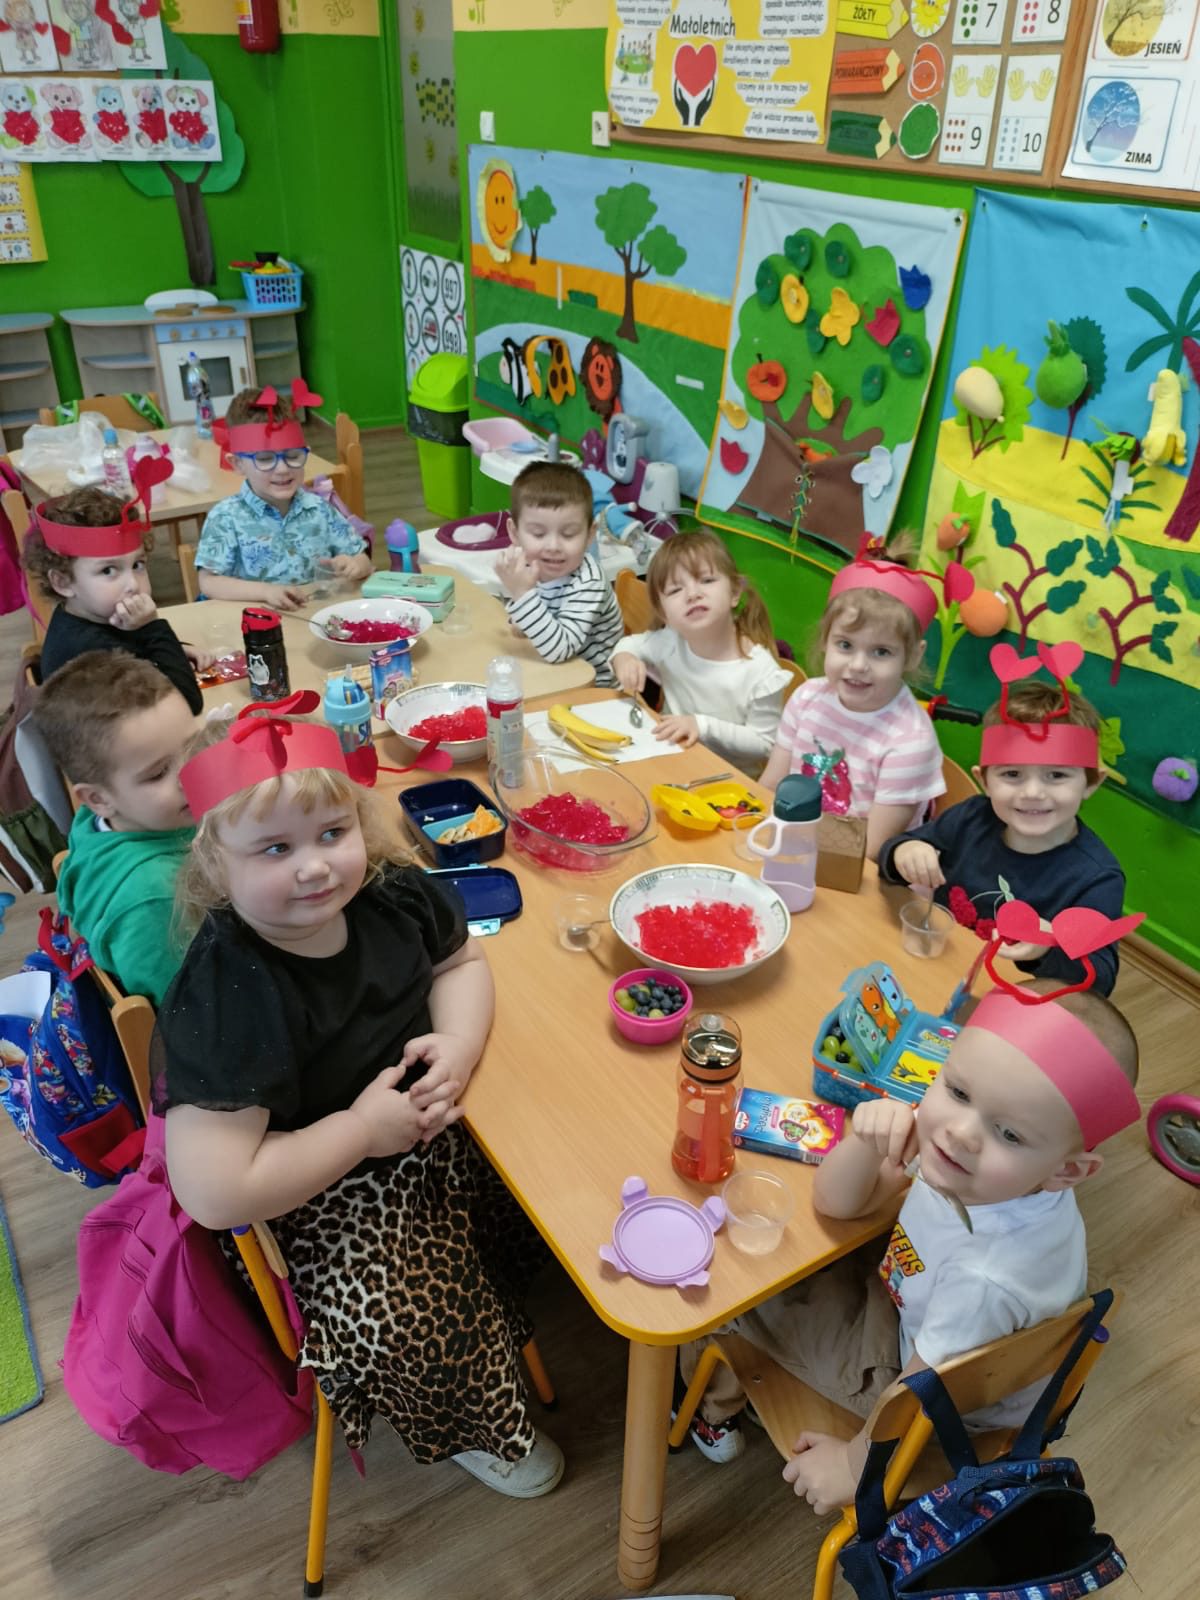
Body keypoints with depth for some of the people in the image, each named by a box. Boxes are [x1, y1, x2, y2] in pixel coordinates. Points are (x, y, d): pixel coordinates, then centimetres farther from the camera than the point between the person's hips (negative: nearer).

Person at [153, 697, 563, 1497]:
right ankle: (466, 1428, 15)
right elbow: (216, 1192, -32)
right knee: (410, 1324, -21)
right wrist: (361, 1128, -24)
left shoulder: (393, 897, -15)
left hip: (435, 1122, 6)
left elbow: (461, 960, 7)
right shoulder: (226, 1002, -32)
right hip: (327, 1194, -6)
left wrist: (459, 1046, -14)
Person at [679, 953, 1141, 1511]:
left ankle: (717, 1407, 39)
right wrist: (866, 1143, -36)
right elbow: (835, 1202, -15)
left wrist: (854, 1461, -8)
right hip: (905, 1304, 5)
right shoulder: (946, 1135, -28)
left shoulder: (988, 1278, -44)